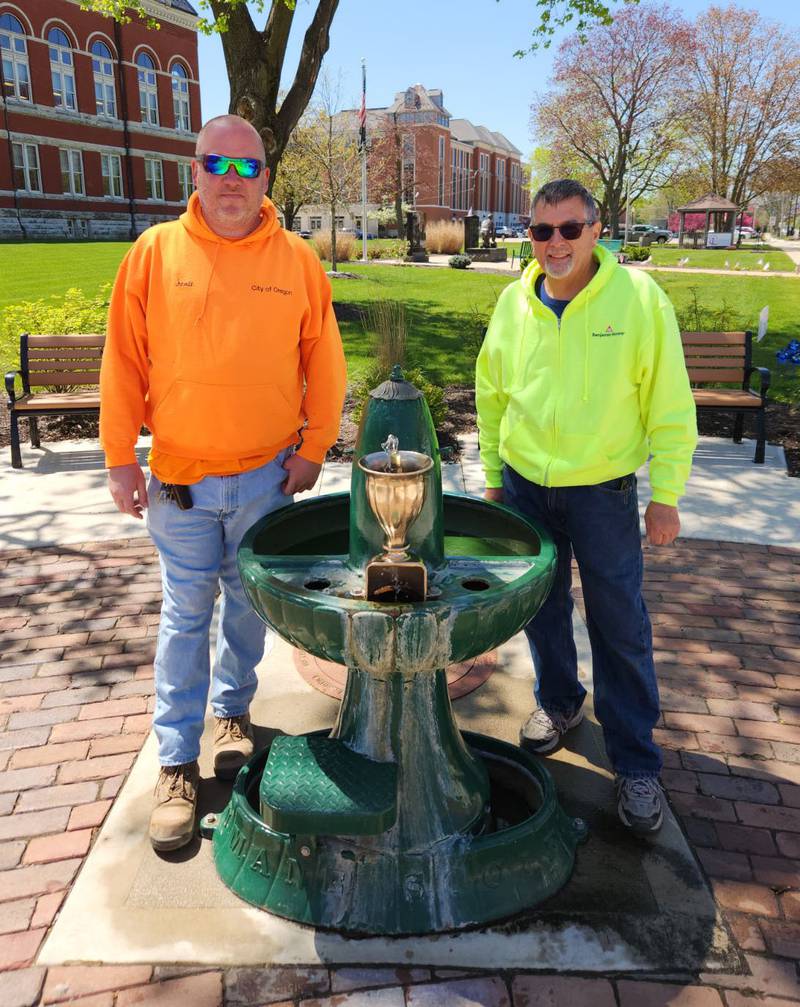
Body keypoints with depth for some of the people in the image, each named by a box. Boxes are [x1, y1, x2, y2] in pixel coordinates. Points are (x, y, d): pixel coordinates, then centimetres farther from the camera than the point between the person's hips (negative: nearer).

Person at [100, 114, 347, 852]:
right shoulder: (155, 252, -1)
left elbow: (323, 360, 2)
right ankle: (177, 763, 17)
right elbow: (124, 360, 0)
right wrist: (120, 456, -3)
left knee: (249, 605, 14)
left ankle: (233, 709, 37)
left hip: (267, 473, 1)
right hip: (180, 479, 0)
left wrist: (313, 444, -2)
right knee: (186, 616, 6)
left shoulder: (297, 259, -1)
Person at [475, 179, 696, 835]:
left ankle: (636, 762, 19)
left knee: (620, 627, 3)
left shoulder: (639, 297, -11)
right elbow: (491, 396, 10)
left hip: (602, 491, -3)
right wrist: (493, 475, 11)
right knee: (541, 608, 17)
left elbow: (670, 406, -8)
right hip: (524, 485, 4)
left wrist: (666, 496, -9)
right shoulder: (513, 302, 0)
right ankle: (559, 703, 42)